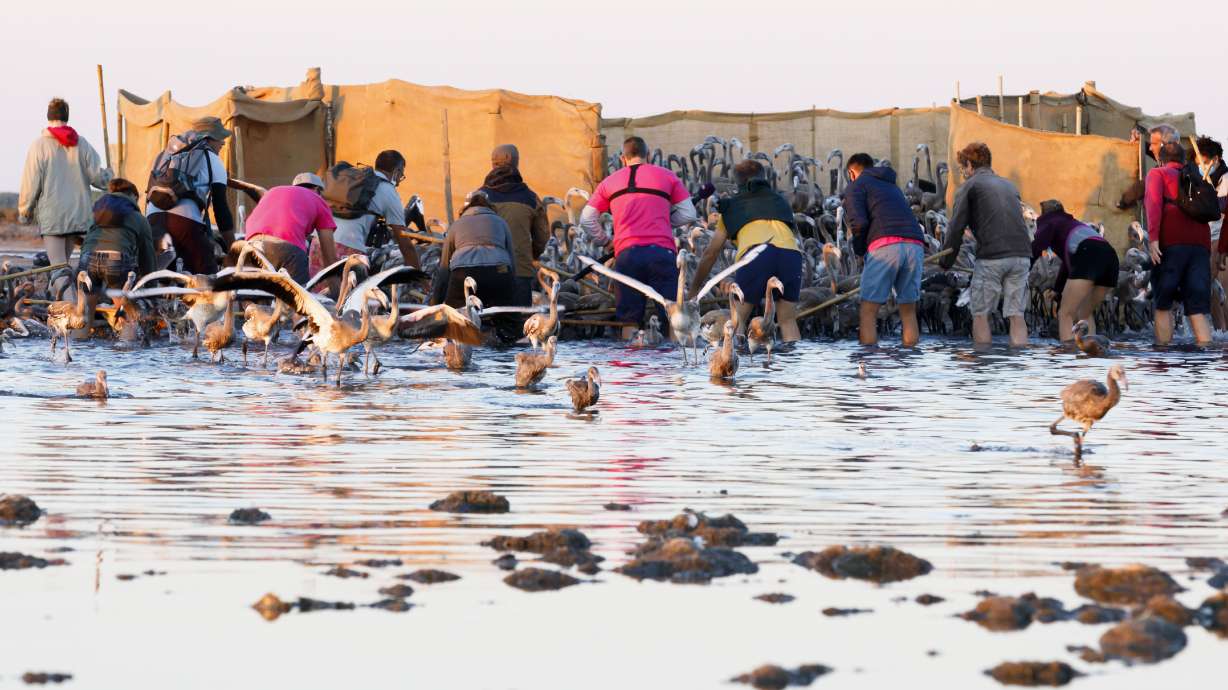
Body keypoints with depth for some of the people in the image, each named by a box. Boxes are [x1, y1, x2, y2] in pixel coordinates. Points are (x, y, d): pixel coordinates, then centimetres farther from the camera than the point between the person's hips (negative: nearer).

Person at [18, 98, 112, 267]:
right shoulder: (82, 145, 3)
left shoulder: (39, 145, -7)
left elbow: (30, 183, -6)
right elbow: (98, 177, 2)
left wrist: (24, 212, 7)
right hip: (78, 216, 4)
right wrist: (109, 174, 26)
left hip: (51, 216, -4)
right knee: (63, 263, 16)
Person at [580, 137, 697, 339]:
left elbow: (586, 219, 15)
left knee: (629, 318, 6)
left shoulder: (610, 182, 16)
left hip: (626, 252, 1)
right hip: (661, 250, -1)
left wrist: (605, 240, 24)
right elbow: (688, 214, 9)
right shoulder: (667, 176, 12)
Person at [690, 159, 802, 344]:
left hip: (755, 253, -2)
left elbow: (710, 255, 32)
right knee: (788, 320, 16)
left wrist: (692, 292, 41)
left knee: (738, 320, 12)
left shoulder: (731, 207, 29)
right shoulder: (780, 200, 34)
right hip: (790, 252, 2)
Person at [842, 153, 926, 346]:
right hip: (915, 245, 6)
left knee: (868, 311, -1)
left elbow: (859, 222, -5)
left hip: (885, 246, -6)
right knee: (908, 312, 11)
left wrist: (859, 250, 12)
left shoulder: (856, 186, 11)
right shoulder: (892, 186, 34)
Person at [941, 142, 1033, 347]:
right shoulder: (1009, 186, 24)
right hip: (1022, 254, 5)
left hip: (991, 255, -5)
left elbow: (956, 227, 2)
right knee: (1016, 314, 6)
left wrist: (946, 261, 11)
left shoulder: (969, 186, 6)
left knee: (980, 314, 5)